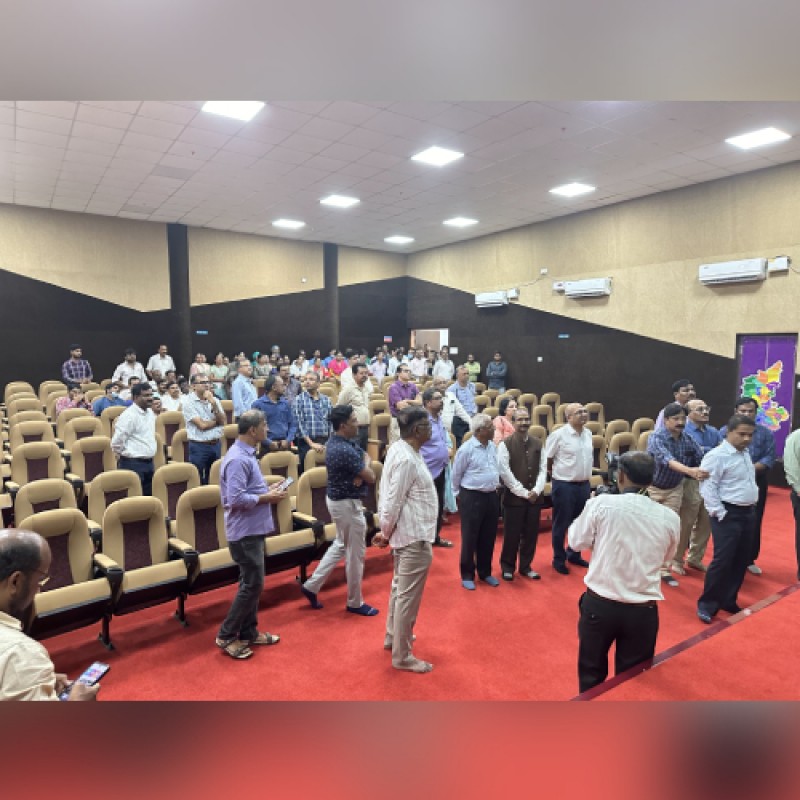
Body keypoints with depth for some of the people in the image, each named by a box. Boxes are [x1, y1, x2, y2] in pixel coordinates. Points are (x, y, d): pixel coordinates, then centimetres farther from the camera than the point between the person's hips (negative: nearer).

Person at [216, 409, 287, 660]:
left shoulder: (246, 454, 10)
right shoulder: (238, 459, -22)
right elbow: (236, 499, -27)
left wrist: (267, 491, 3)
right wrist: (267, 498, -18)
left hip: (252, 529, 10)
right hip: (245, 531, -10)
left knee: (251, 583, 17)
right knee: (252, 584, -2)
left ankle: (248, 632, 28)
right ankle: (226, 636, 12)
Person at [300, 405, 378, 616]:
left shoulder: (340, 440, 3)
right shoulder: (345, 451, -29)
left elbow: (365, 456, 6)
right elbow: (371, 476, -21)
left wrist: (359, 474, -14)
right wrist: (365, 467, 0)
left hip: (337, 499, 10)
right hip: (347, 503, -10)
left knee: (340, 545, 24)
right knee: (355, 553, 6)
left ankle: (312, 585, 28)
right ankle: (355, 602, 22)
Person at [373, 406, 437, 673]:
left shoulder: (400, 449, 4)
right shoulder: (407, 460, -26)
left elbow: (390, 496, 9)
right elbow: (393, 502, -24)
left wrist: (386, 531, 13)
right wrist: (386, 533, -8)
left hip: (406, 532, 10)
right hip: (414, 537, -10)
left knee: (399, 588, 24)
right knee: (408, 596, 3)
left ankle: (393, 636, 42)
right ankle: (402, 656, 18)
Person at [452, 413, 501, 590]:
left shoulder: (493, 446, 5)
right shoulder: (466, 449, -15)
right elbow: (456, 474, -4)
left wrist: (495, 487, 16)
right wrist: (459, 493, 5)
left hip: (491, 496, 6)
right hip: (472, 497, -6)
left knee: (488, 537, 14)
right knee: (470, 538, 4)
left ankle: (485, 572, 30)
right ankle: (467, 575, 19)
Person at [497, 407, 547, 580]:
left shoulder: (537, 443, 8)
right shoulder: (505, 444, -8)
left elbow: (543, 469, 7)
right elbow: (505, 472, -13)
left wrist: (536, 491, -8)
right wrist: (524, 493, -14)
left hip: (535, 497, 5)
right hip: (514, 497, -4)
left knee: (531, 534, 12)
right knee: (512, 535, 3)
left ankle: (526, 566, 28)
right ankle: (508, 567, 22)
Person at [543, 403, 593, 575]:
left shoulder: (588, 433, 4)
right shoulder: (558, 435, -15)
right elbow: (547, 459, -8)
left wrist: (585, 475, 16)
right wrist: (557, 474, 2)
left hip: (584, 484, 6)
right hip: (564, 485, -6)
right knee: (561, 524, 6)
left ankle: (574, 555, 36)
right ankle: (559, 559, 21)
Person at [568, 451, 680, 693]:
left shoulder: (601, 504, -14)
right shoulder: (669, 517, -6)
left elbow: (577, 542, -1)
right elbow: (666, 557, 12)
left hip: (599, 604, -1)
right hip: (643, 610, 2)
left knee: (591, 675, 21)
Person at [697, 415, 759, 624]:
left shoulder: (745, 454, 13)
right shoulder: (717, 456, -16)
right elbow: (707, 488, -19)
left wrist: (752, 504, 13)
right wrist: (720, 513, -20)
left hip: (748, 513, 9)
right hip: (728, 514, -9)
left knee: (741, 560, 13)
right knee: (722, 560, -8)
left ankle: (728, 600, 26)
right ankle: (707, 604, 6)